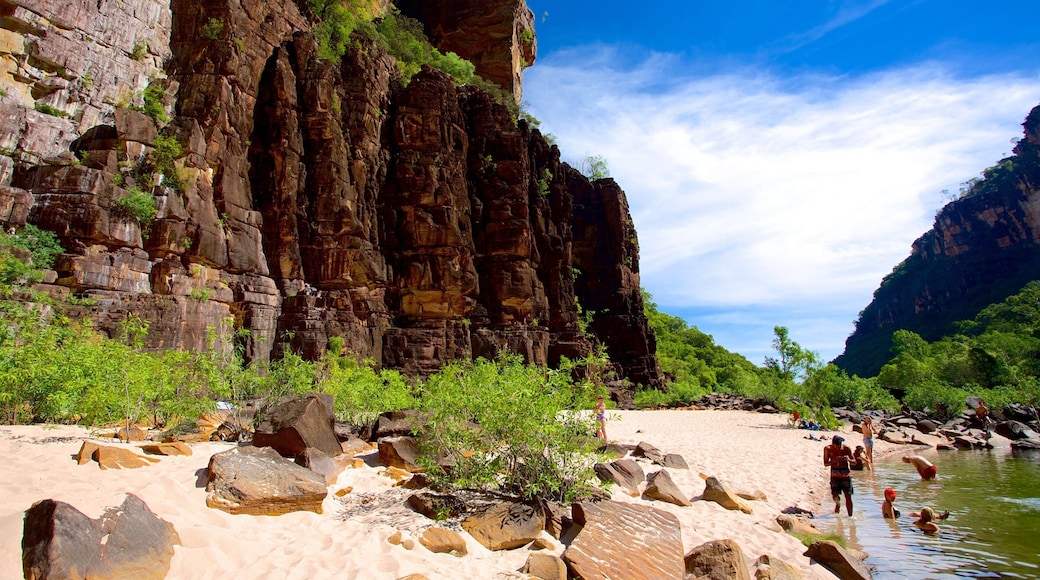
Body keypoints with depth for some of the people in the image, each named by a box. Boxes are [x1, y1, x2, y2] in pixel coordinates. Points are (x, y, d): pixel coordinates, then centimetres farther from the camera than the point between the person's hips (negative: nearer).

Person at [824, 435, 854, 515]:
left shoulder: (846, 448, -7)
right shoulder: (828, 449, -7)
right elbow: (825, 463, -7)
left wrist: (848, 459, -21)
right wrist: (834, 461, -24)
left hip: (846, 474, 0)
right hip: (835, 474, 0)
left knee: (848, 496, 0)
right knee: (835, 494, -1)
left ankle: (850, 515, 11)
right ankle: (838, 504, 33)